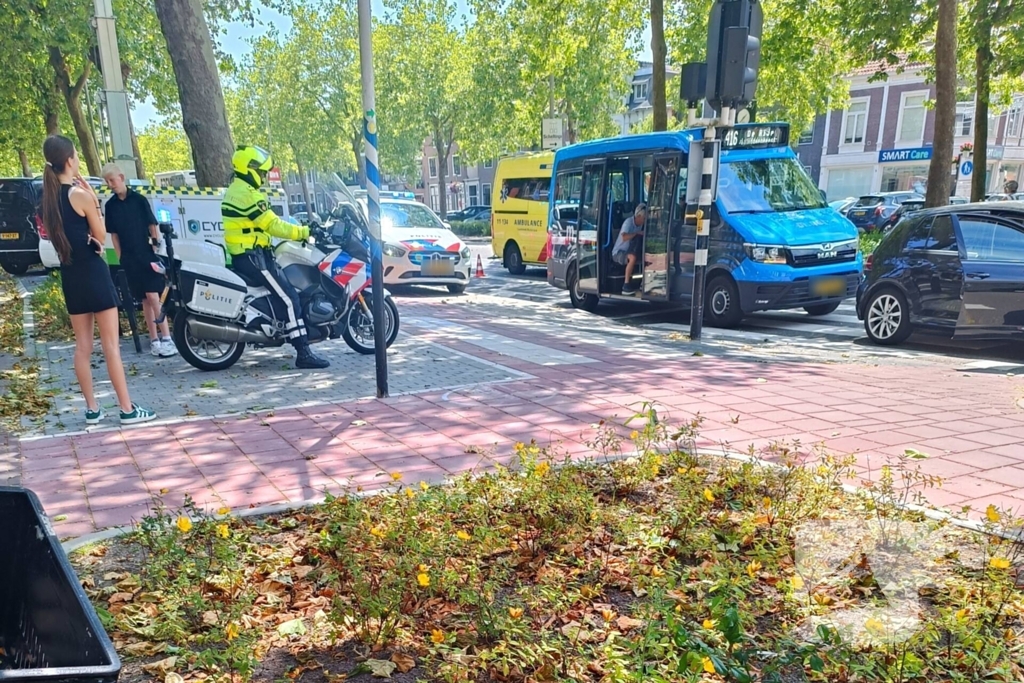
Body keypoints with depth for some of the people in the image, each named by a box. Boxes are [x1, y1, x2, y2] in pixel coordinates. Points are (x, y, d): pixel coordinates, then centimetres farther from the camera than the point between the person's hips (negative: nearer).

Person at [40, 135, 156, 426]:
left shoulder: (49, 196, 8)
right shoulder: (80, 194, -14)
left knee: (83, 345, 11)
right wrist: (94, 202, -2)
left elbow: (66, 233, 13)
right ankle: (127, 409, -1)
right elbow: (101, 236, -4)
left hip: (69, 274, 7)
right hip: (93, 272, -7)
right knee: (111, 344, -4)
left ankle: (92, 409, 16)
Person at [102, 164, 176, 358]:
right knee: (144, 299, 7)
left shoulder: (139, 199, -3)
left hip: (147, 253, -3)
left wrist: (156, 248, -6)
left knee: (153, 295, -11)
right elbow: (114, 233, 9)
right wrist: (120, 257, 5)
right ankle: (154, 338, 12)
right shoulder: (110, 205, 5)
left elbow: (152, 225, -1)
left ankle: (166, 338, -9)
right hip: (129, 258, 3)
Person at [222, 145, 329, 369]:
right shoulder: (248, 194, -16)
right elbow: (273, 225, -19)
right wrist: (304, 232, -12)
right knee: (290, 298, -14)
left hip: (240, 255, 11)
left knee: (286, 292, 19)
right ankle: (303, 353, -17)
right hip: (253, 257, -11)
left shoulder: (234, 190, 18)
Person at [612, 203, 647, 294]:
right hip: (619, 252, -8)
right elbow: (624, 237, -36)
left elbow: (641, 238, 12)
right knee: (633, 257, -36)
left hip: (629, 252, 8)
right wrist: (637, 233, -26)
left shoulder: (640, 224, 5)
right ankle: (626, 286, -35)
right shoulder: (629, 222, -20)